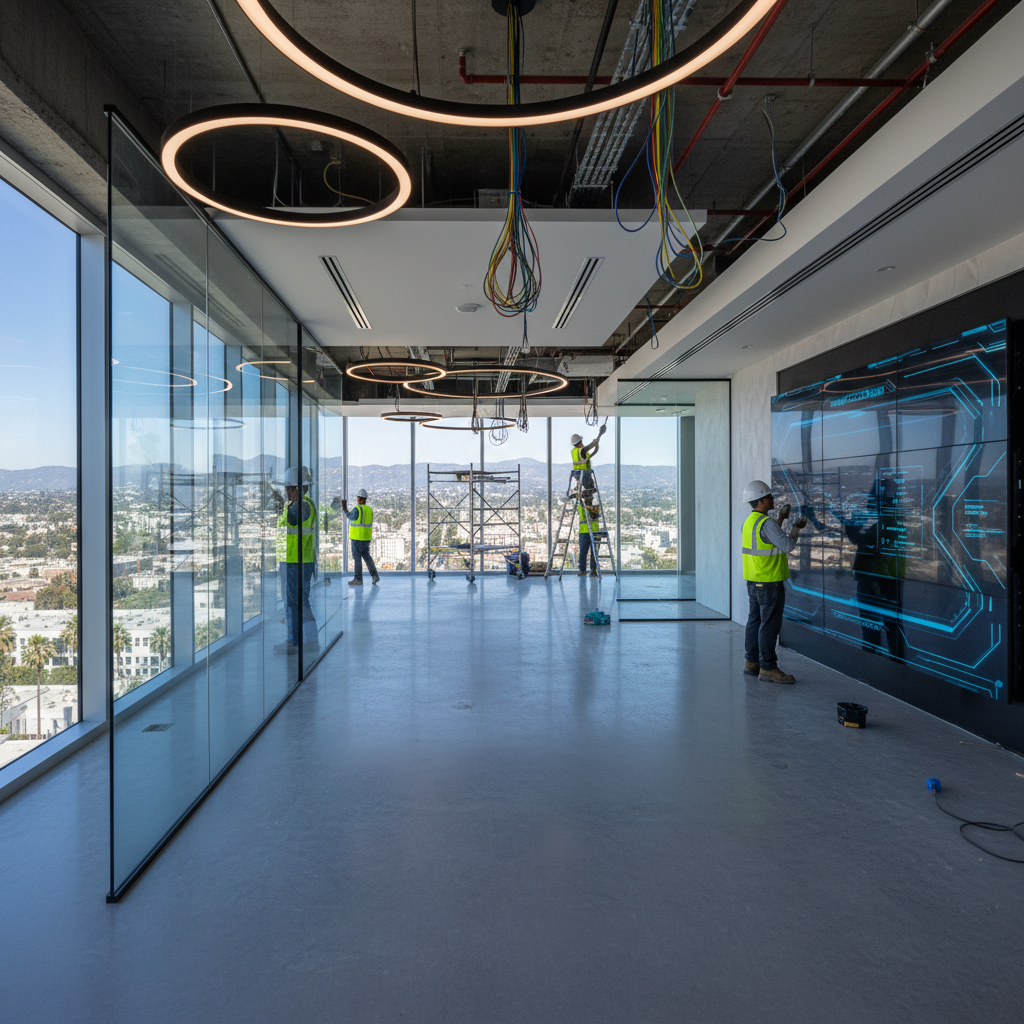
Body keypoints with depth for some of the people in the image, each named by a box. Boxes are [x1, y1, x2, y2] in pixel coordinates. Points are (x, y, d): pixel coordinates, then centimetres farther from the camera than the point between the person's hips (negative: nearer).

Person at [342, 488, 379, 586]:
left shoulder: (357, 509, -15)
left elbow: (351, 517, 1)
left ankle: (358, 579, 7)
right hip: (367, 538, 7)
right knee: (366, 556, 15)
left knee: (357, 558, 2)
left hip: (357, 537, -7)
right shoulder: (369, 509, 7)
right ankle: (374, 575, 5)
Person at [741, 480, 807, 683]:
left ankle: (752, 662, 22)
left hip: (754, 581, 10)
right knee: (770, 625, -4)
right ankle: (768, 668, 1)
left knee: (756, 621, 15)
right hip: (769, 582, -10)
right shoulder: (766, 523, -19)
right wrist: (796, 527, -10)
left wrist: (781, 519, 20)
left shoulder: (750, 521, 11)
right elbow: (787, 545, -25)